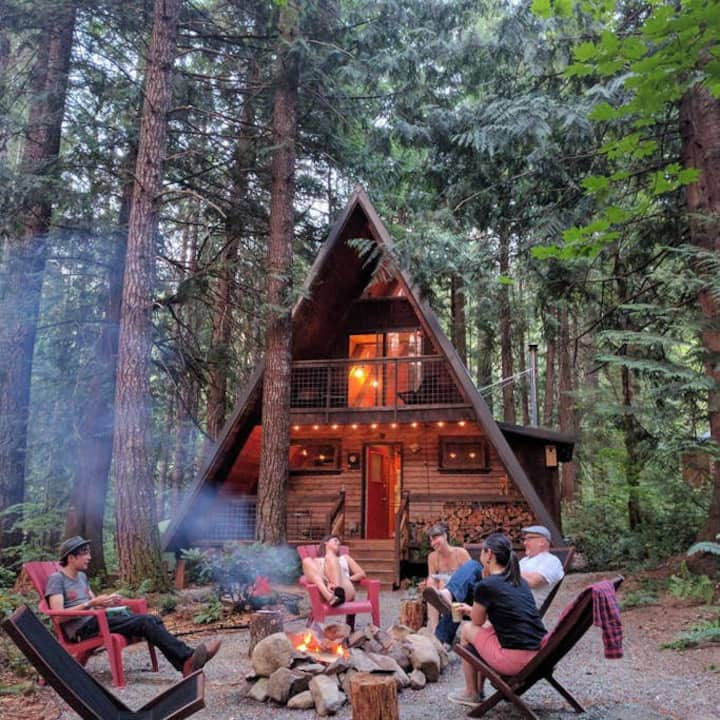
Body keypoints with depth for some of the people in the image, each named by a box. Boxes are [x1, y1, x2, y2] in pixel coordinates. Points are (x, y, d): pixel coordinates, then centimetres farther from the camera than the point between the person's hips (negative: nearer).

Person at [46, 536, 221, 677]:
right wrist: (90, 604, -21)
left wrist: (106, 601, 4)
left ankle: (185, 663, -28)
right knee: (144, 622, -24)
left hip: (96, 620, 8)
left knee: (152, 619, -15)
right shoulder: (56, 579, -5)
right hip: (82, 629, -8)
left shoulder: (81, 576, 21)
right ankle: (188, 658, -28)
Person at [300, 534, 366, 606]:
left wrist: (347, 579, 3)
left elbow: (361, 574, 24)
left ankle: (339, 591, -54)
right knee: (307, 561, -20)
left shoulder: (344, 558, 37)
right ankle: (330, 597, -46)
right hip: (323, 594, 0)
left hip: (345, 591, 0)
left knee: (330, 557, -21)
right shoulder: (317, 560, 31)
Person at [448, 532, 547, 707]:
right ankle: (479, 688, 37)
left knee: (467, 629, 14)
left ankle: (471, 694, 26)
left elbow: (477, 621, 7)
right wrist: (472, 610, 34)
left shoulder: (486, 585, -10)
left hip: (515, 660, -7)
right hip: (540, 656, 7)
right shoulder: (520, 581, 12)